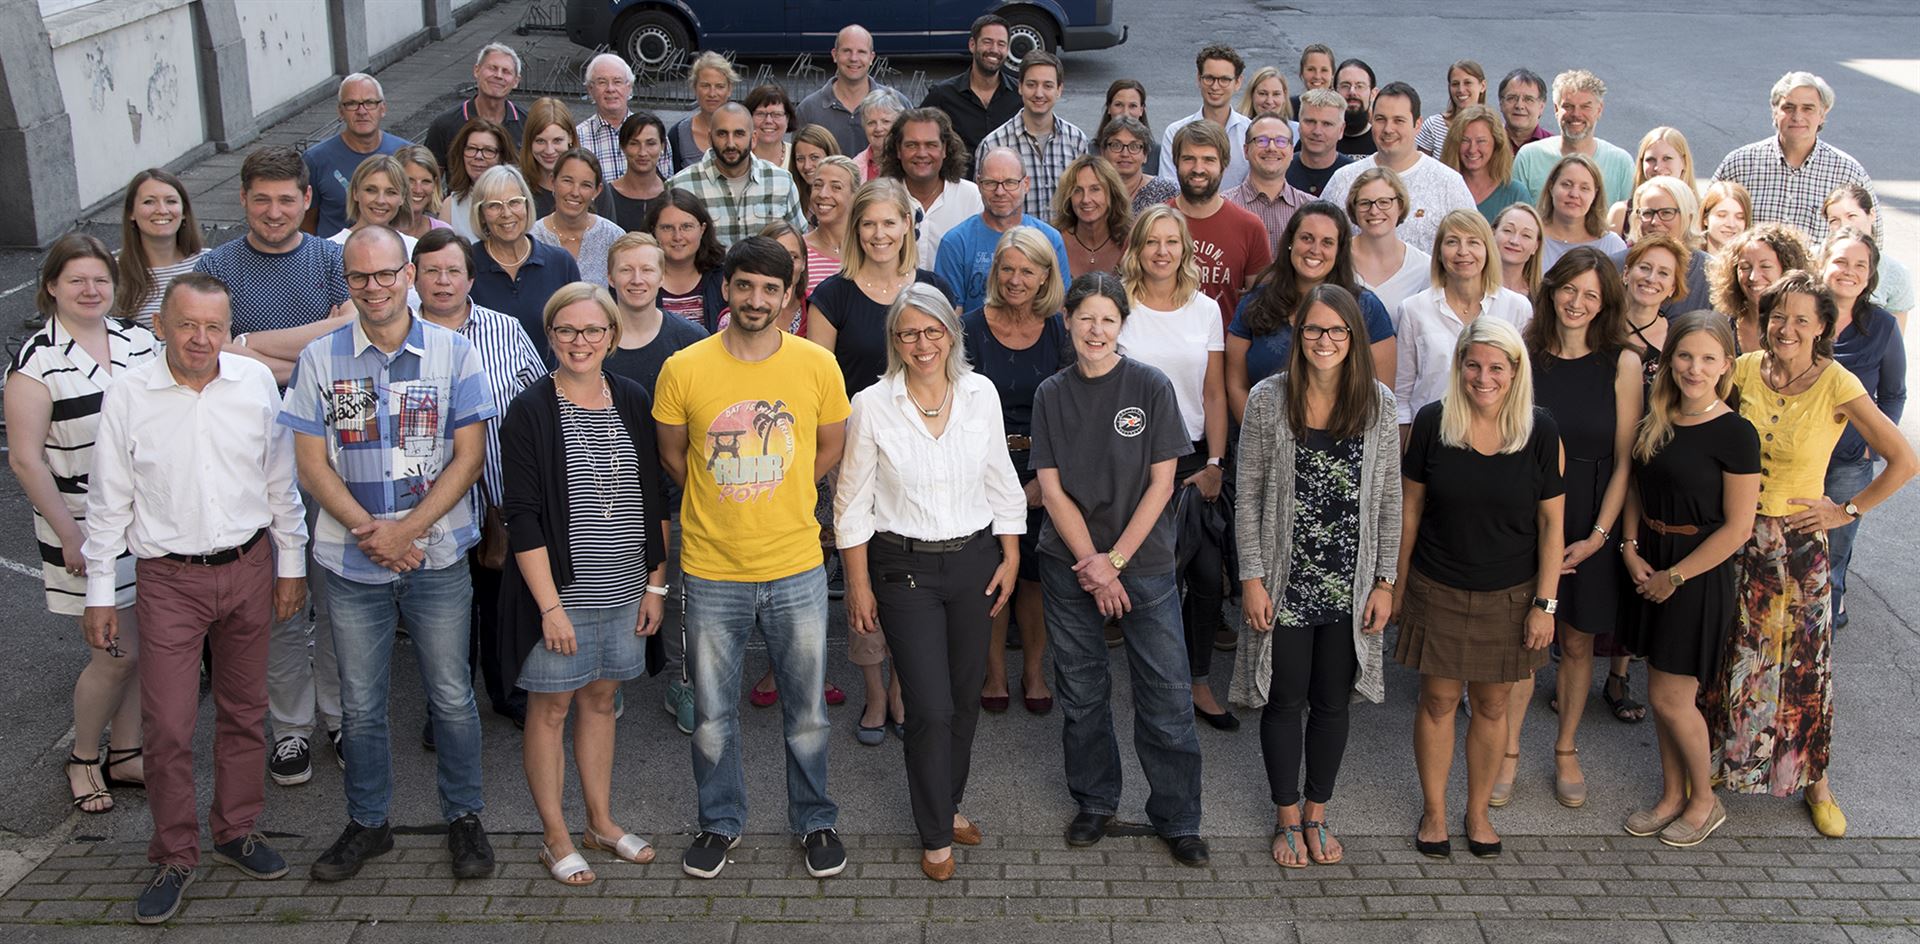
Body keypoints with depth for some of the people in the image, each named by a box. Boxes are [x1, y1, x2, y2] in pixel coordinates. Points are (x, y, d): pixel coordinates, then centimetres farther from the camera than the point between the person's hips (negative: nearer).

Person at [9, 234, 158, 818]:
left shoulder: (139, 343, 4)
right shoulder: (37, 363, -11)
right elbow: (26, 459, -11)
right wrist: (68, 535, -12)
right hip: (85, 530, -5)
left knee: (146, 644, 11)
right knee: (116, 653, -1)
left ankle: (124, 754, 29)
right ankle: (82, 760, 22)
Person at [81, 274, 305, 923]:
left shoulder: (256, 382, -2)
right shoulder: (129, 395, -7)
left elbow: (281, 480, 7)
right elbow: (108, 502, -1)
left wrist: (291, 564, 8)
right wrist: (100, 594, 0)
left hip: (249, 569, 2)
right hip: (168, 579, -2)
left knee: (244, 710, 14)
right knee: (167, 726, -1)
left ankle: (237, 831, 32)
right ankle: (174, 856, 16)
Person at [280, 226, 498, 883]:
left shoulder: (453, 354, -2)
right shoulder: (320, 359, 1)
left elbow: (469, 458, -5)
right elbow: (311, 463, -1)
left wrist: (407, 530, -14)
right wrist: (368, 530, -13)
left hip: (438, 557, -1)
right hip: (350, 561, 1)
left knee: (452, 696, 7)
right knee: (360, 703, 12)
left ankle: (464, 817, 24)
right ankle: (367, 823, 28)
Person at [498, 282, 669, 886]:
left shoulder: (633, 402, 3)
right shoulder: (530, 411, -10)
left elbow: (654, 501, 9)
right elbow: (523, 517, -12)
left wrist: (656, 584, 6)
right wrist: (550, 605, -16)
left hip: (625, 588, 4)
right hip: (560, 589, -4)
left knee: (601, 698, 15)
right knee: (551, 705, 6)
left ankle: (602, 822, 29)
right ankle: (556, 838, 18)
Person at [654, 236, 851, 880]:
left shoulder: (817, 365, -6)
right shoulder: (684, 369, -8)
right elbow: (672, 455, 6)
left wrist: (775, 501, 9)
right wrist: (725, 505, 8)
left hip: (796, 568, 0)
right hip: (712, 570, 0)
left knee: (806, 710, 13)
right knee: (712, 714, 13)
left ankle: (814, 820, 33)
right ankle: (721, 822, 34)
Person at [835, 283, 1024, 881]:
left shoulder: (980, 394, 0)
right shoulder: (872, 406, -9)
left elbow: (1002, 484, 9)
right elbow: (853, 503, -3)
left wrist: (1010, 557, 6)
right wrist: (859, 585, -4)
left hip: (975, 559, 3)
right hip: (904, 568, -3)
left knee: (966, 695, 12)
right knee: (930, 707, -5)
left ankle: (948, 802, 35)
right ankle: (936, 836, 12)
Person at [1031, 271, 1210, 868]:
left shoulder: (1152, 387, -5)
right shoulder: (1052, 395, 3)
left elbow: (1161, 483, -6)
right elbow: (1052, 489, 0)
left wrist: (1115, 559, -11)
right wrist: (1091, 564, -9)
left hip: (1144, 560, -2)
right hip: (1069, 565, 2)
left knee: (1165, 694, 0)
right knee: (1081, 691, 10)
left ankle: (1178, 819, 13)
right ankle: (1095, 803, 28)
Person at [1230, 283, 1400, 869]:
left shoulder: (1379, 403, -1)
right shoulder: (1269, 399, -5)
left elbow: (1390, 502, 3)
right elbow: (1248, 496, -3)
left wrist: (1384, 582, 0)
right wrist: (1252, 577, -7)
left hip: (1350, 585, 2)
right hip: (1285, 581, -1)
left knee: (1332, 703, 12)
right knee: (1284, 702, 9)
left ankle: (1317, 815, 30)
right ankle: (1287, 819, 26)